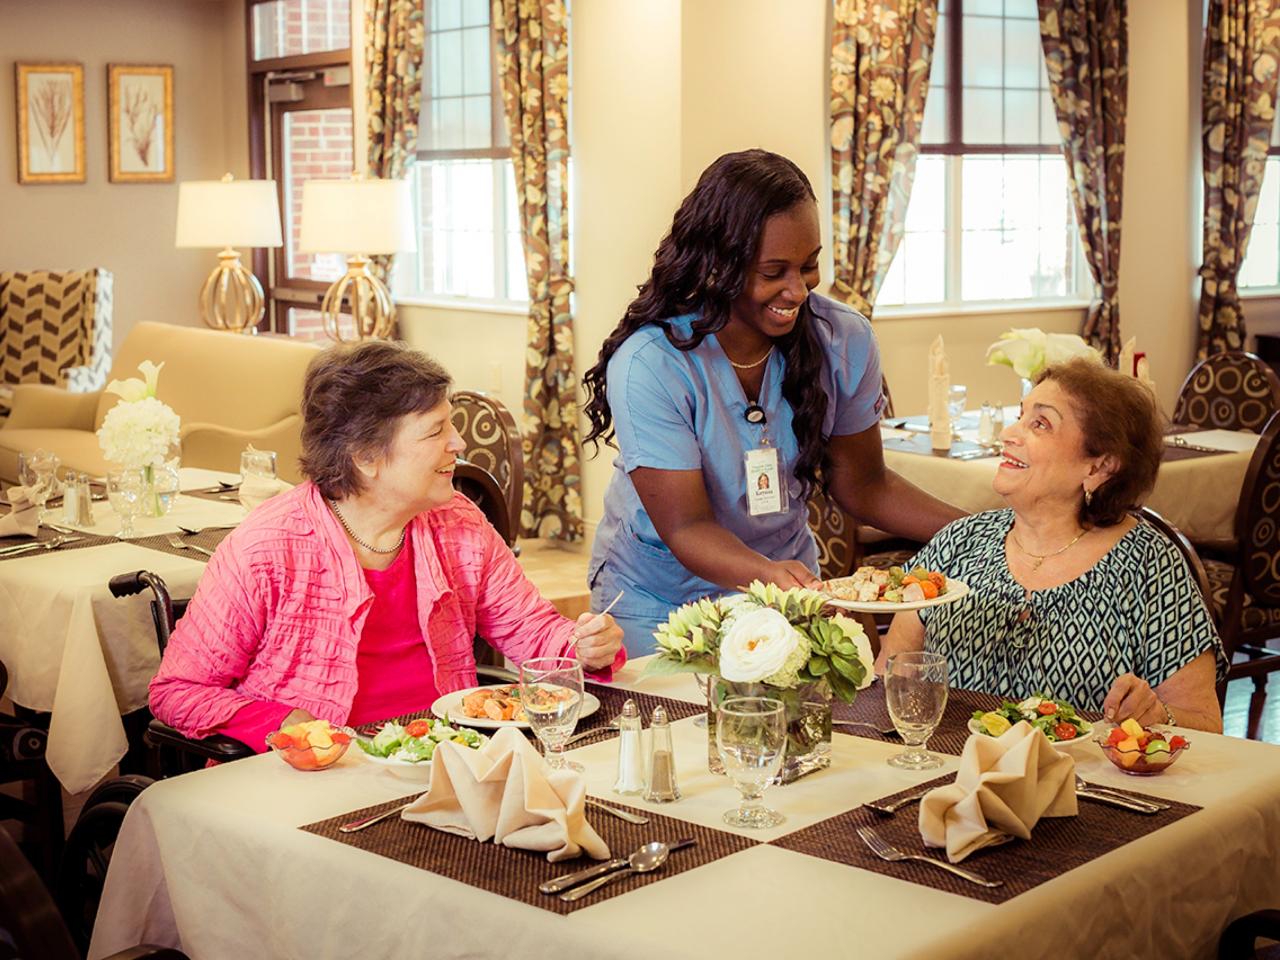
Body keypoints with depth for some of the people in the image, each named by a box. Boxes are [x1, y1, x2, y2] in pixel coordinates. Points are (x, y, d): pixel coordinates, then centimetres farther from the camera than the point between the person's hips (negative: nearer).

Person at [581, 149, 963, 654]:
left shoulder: (844, 341, -11)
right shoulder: (649, 365, -26)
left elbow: (862, 486, -2)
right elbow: (686, 526, -26)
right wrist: (768, 573, -47)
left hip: (788, 578, 4)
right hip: (658, 603, -4)